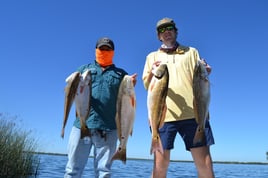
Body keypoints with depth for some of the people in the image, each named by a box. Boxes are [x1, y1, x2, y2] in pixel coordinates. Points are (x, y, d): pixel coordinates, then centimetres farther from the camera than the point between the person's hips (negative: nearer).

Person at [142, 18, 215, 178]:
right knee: (161, 163, -2)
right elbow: (146, 85, 13)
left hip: (193, 112, 0)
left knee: (205, 163, -3)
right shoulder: (152, 56, 21)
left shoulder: (191, 52, 21)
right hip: (162, 114, 0)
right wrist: (152, 73, -9)